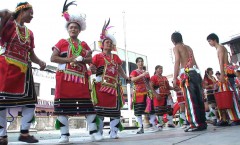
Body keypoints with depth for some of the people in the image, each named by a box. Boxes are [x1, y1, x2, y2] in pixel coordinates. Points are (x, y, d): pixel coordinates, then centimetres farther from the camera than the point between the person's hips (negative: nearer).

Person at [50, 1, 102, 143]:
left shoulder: (84, 44, 17)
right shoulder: (62, 42, 10)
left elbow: (90, 59, 7)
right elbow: (53, 58, 0)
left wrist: (81, 59, -13)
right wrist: (70, 59, -11)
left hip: (81, 78, 2)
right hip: (64, 77, -1)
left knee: (87, 103, -2)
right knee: (63, 105, -4)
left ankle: (94, 132, 4)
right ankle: (65, 134, 6)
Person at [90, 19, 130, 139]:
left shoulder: (116, 57, 17)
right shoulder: (97, 57, 2)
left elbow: (120, 70, 24)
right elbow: (91, 69, -1)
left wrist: (126, 78, 15)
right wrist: (93, 70, -22)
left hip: (113, 87, 5)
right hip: (101, 86, -5)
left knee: (115, 110, 4)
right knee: (99, 109, -3)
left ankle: (114, 133, 13)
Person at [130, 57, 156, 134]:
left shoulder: (146, 72, 18)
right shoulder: (134, 72, 4)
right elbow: (132, 79, -16)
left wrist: (151, 91, 12)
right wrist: (142, 75, -24)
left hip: (147, 93, 4)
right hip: (138, 93, -3)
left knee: (151, 109, 0)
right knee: (138, 111, -3)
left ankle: (153, 125, 9)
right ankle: (141, 127, 2)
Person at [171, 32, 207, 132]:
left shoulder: (176, 48, 6)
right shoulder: (188, 47, 25)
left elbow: (177, 61, -8)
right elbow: (194, 62, 21)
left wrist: (174, 78, -12)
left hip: (187, 73, -7)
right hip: (196, 72, 7)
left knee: (190, 99, -9)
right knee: (199, 98, 6)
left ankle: (196, 124, -10)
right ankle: (202, 122, 10)